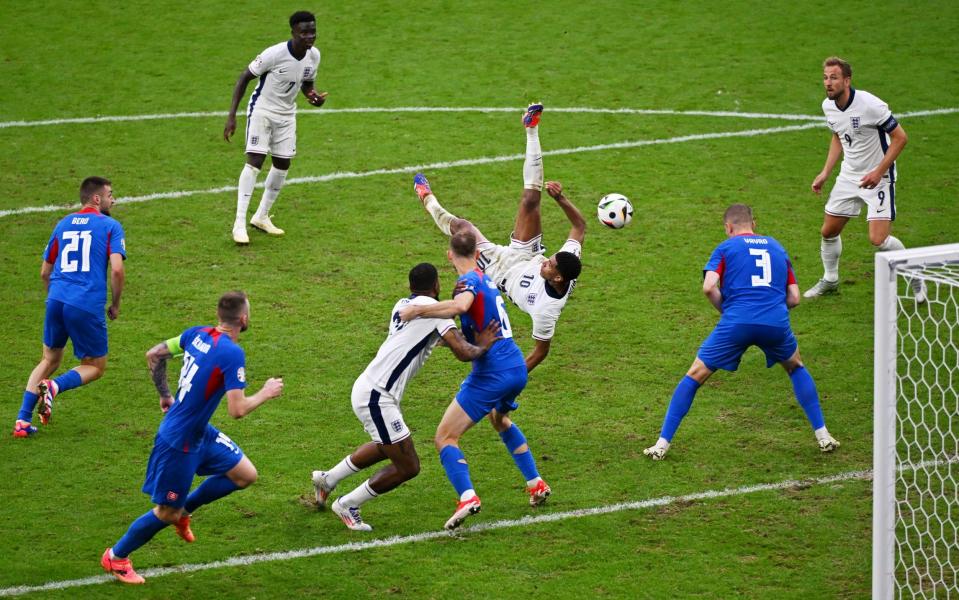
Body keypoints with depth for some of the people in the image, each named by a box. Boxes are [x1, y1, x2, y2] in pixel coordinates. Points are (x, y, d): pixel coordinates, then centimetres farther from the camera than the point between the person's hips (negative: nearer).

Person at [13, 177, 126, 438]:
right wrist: (115, 304, 4)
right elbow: (116, 269, -10)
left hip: (56, 301, 5)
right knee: (95, 367, 13)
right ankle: (54, 386, -15)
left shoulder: (63, 224, 18)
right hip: (88, 307, -5)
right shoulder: (110, 226, 2)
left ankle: (22, 420, 10)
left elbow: (44, 272, 22)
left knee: (50, 360, 23)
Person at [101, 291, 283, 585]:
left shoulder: (196, 334, -2)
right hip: (179, 442, -9)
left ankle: (183, 510, 25)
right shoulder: (233, 354, -26)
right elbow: (237, 410, -27)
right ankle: (116, 556, 25)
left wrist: (165, 395, 20)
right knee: (166, 512, 7)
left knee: (245, 475, 11)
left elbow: (154, 355, 9)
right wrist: (265, 394, -10)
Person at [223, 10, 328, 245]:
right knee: (254, 162, -16)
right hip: (261, 110, -6)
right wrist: (232, 115, -19)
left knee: (283, 164, 9)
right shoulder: (275, 54, -26)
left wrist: (313, 96, -13)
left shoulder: (314, 56, -7)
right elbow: (244, 78, -16)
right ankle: (239, 224, -16)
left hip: (286, 114, 7)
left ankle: (261, 217, 26)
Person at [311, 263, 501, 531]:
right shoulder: (434, 308, -10)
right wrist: (482, 346, 6)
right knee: (408, 466, 0)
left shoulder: (402, 305, 14)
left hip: (366, 388, 9)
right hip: (376, 396, -9)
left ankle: (327, 479, 45)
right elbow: (463, 352, -15)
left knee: (387, 447, 34)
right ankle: (348, 505, 12)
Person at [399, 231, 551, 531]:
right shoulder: (486, 278, 15)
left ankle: (467, 496, -28)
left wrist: (417, 310, -32)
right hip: (517, 368, 9)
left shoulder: (470, 280, -12)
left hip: (491, 373, -9)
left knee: (445, 437, -7)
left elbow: (460, 305, -36)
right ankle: (536, 484, 39)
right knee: (500, 420, 38)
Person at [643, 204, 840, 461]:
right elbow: (794, 298, 17)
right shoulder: (776, 247, 23)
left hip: (736, 323, -3)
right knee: (796, 368, 31)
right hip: (776, 323, 3)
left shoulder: (726, 248, 13)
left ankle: (662, 443, 7)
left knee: (694, 376, 12)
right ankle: (823, 436, 24)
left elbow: (709, 287, -4)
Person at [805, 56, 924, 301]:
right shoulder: (828, 106, -2)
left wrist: (878, 172, -23)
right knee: (829, 232, 10)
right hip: (849, 177, 7)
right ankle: (829, 280, 35)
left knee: (878, 239, -16)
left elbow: (900, 137, -17)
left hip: (877, 178, -7)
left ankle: (916, 279, 9)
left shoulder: (870, 104, -24)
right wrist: (825, 173, 11)